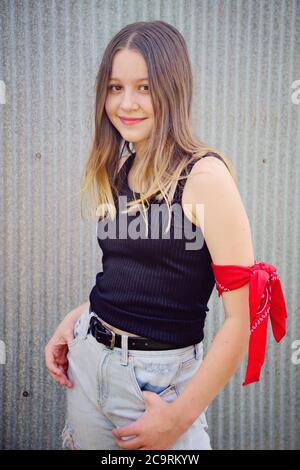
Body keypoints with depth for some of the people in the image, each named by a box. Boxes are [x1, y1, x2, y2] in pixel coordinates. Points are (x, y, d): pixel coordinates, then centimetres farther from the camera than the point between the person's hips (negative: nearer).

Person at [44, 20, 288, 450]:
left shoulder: (205, 174, -16)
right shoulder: (117, 170, 5)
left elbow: (245, 313, -19)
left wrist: (181, 415, -16)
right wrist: (77, 318, 1)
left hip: (159, 376, -6)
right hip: (87, 358, 7)